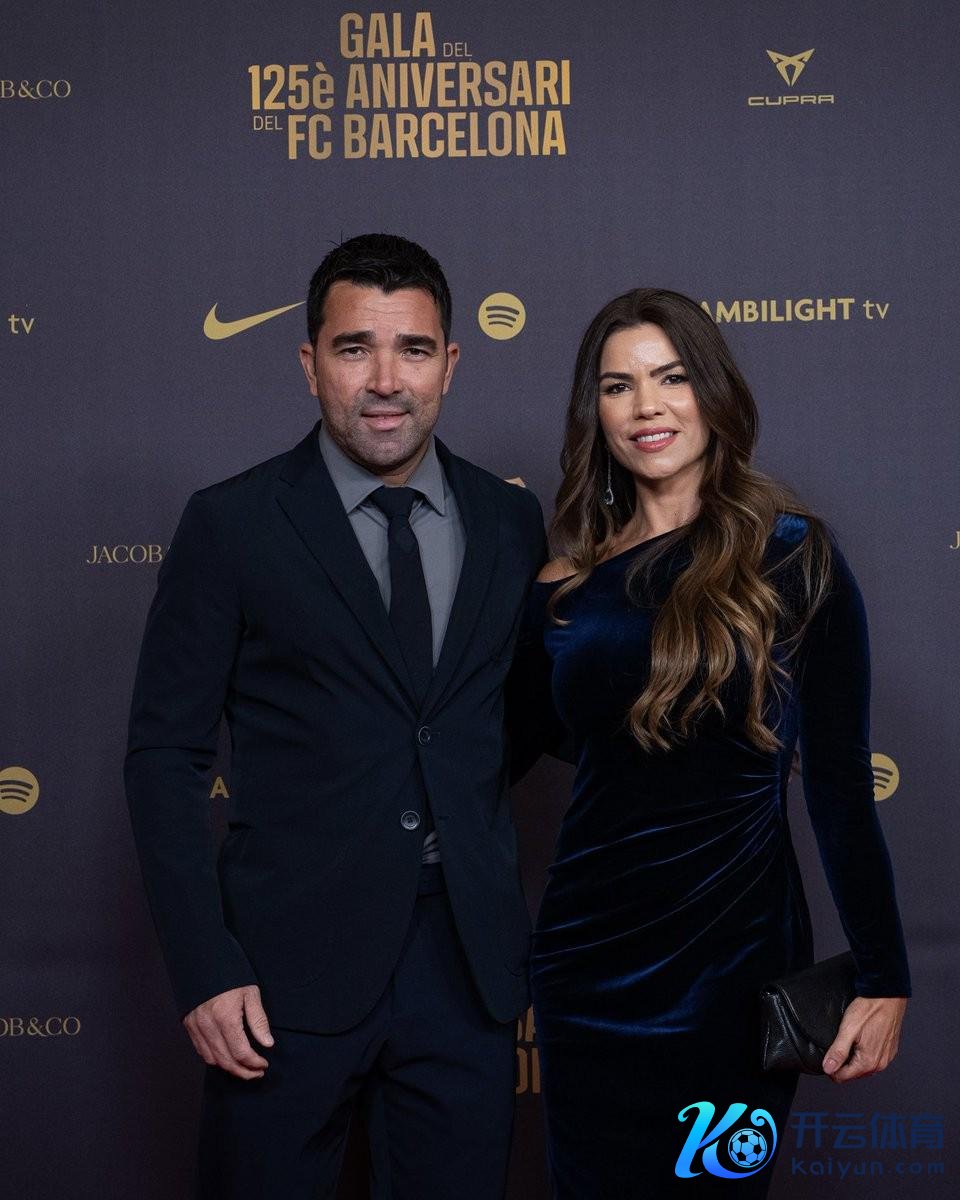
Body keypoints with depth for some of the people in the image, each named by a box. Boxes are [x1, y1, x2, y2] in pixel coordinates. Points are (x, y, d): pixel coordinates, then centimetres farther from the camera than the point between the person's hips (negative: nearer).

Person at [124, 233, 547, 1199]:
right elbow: (165, 756, -5)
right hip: (290, 963, -3)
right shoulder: (231, 524, -4)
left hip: (468, 963, 3)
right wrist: (204, 971, -11)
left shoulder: (511, 522, 6)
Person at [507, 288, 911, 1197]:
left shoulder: (790, 558, -6)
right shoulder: (568, 585, 4)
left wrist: (883, 979, -7)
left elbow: (840, 782, -6)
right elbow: (505, 751, 7)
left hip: (734, 960, -3)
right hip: (587, 959, 3)